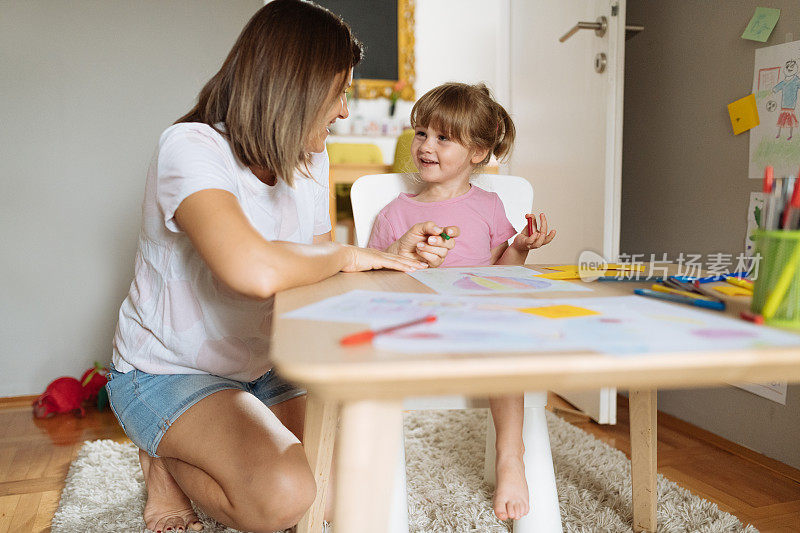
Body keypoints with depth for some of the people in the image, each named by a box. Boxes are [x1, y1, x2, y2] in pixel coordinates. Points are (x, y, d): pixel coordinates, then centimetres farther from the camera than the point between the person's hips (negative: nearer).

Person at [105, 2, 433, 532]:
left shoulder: (310, 162, 1)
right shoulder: (190, 147, -25)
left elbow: (317, 279, 3)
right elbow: (256, 271, -44)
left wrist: (393, 257, -11)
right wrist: (347, 255, -27)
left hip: (261, 367, 8)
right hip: (167, 373, -7)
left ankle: (189, 458, 18)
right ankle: (168, 465, 4)